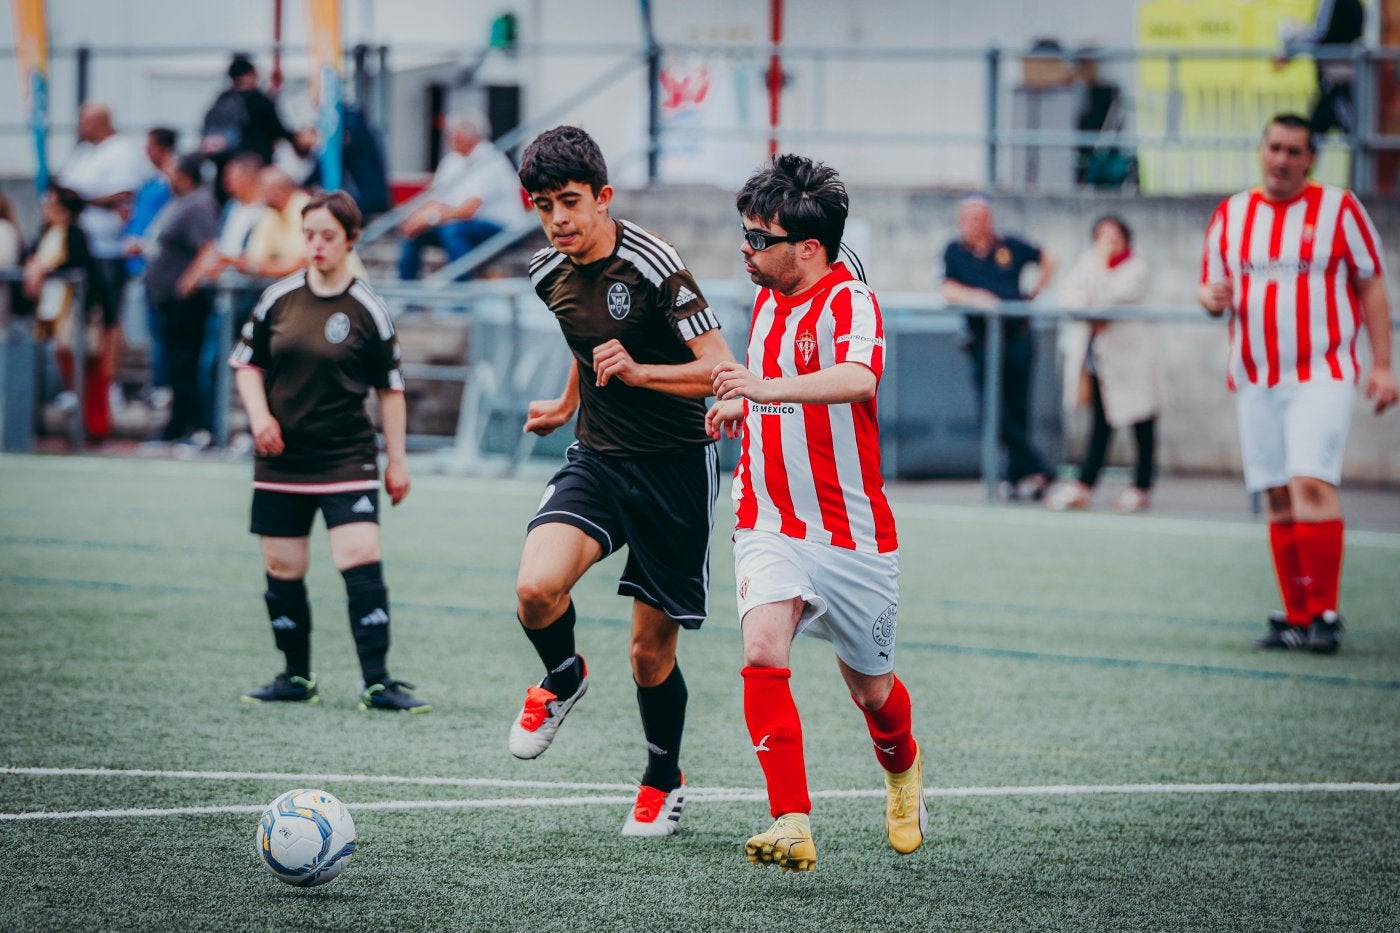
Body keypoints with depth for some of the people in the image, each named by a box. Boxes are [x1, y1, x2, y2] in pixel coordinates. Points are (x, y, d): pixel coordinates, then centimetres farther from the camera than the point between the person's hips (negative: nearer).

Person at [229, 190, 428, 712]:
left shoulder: (367, 311, -4)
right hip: (281, 459, 3)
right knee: (283, 570, 7)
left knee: (361, 562, -15)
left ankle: (376, 682, -12)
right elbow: (247, 363, 13)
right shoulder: (278, 299, 3)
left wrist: (397, 460, 2)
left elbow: (390, 388, 2)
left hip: (347, 459, -3)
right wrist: (260, 415, -4)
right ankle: (296, 678, 21)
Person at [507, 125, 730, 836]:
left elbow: (719, 371, -20)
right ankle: (563, 678, 9)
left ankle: (664, 781, 30)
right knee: (536, 588, -24)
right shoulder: (549, 274, 3)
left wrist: (639, 371, -33)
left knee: (651, 651, 4)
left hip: (675, 467, -4)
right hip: (597, 459, 4)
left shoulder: (651, 264, -18)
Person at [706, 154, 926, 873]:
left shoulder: (850, 302, -15)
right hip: (771, 529, 5)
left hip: (853, 538, -5)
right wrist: (740, 408, 14)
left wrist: (766, 388, -48)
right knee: (762, 652, -23)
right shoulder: (768, 302, 10)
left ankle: (902, 768, 48)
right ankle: (792, 826, -27)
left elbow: (857, 380, -38)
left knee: (871, 690, 13)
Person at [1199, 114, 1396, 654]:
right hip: (1255, 380, 4)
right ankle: (1297, 618, 10)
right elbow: (1211, 288, 18)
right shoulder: (1231, 215, 12)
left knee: (1311, 485, -19)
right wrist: (1213, 297, -8)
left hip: (1321, 375, -4)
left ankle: (1324, 614, -15)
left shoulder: (1338, 208, 1)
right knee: (1279, 502, 4)